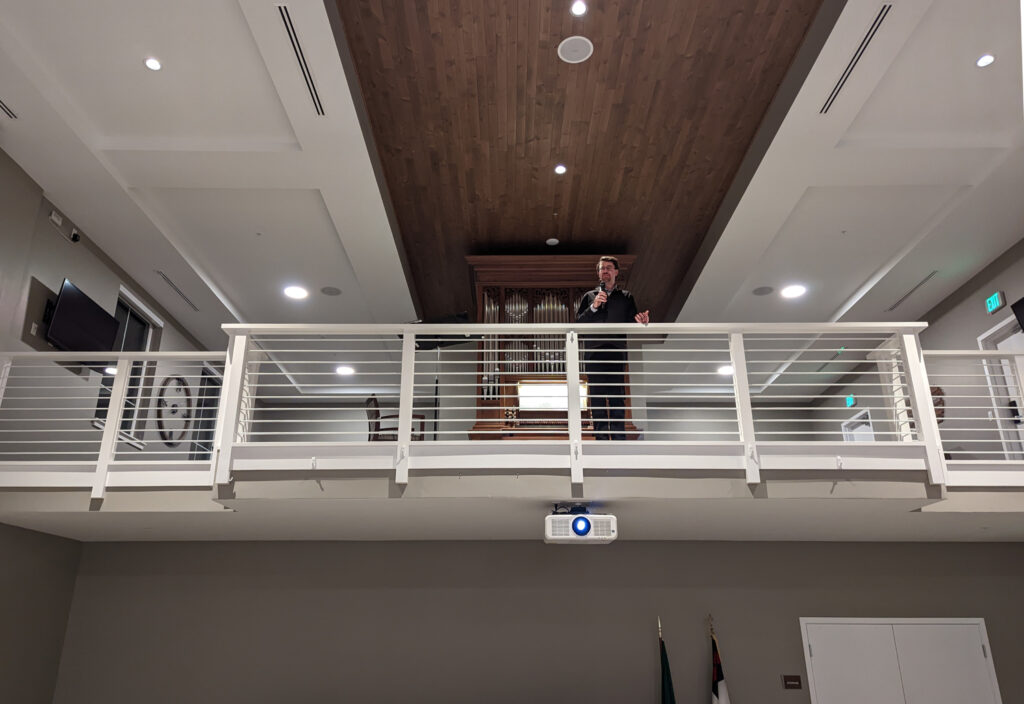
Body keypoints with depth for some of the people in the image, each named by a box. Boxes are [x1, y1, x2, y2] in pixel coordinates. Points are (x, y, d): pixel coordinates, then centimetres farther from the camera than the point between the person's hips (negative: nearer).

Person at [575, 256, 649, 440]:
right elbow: (579, 322, 9)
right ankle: (601, 438, -1)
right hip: (594, 352, 1)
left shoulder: (625, 297, 20)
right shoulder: (589, 296, 21)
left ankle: (619, 438, -7)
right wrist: (593, 307, -6)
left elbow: (631, 323, 9)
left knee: (617, 396, -7)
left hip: (616, 351, -1)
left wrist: (640, 320, -13)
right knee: (597, 397, -3)